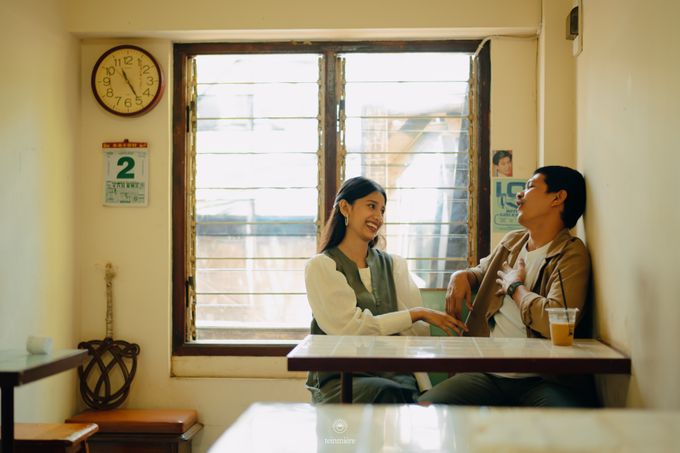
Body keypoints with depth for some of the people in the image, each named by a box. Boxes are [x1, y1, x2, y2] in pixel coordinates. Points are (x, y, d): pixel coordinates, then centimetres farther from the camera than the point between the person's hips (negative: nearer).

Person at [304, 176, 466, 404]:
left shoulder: (394, 265, 14)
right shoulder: (320, 266, 1)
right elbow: (349, 328, -12)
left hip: (394, 375, 3)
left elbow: (415, 333, 4)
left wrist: (426, 391, -11)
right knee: (387, 393, -34)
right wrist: (419, 313, -9)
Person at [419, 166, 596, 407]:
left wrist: (514, 287, -3)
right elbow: (481, 271, 41)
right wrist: (461, 275, 15)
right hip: (487, 375, 6)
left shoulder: (571, 254, -6)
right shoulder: (511, 241, 18)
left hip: (544, 380, -5)